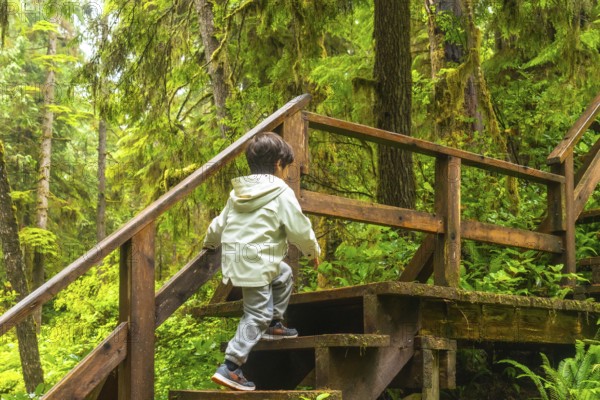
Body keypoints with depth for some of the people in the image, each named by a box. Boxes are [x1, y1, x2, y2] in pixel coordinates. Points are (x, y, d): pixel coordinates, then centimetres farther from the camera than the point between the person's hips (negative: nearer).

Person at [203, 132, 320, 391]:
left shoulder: (237, 193, 14)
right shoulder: (282, 194, -9)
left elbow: (220, 224, 24)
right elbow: (299, 229, -8)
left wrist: (210, 242, 43)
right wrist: (313, 251, 11)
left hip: (235, 258, 9)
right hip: (255, 264, -9)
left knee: (284, 275, 29)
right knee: (258, 314, -3)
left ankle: (274, 325, 34)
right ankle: (230, 368, -7)